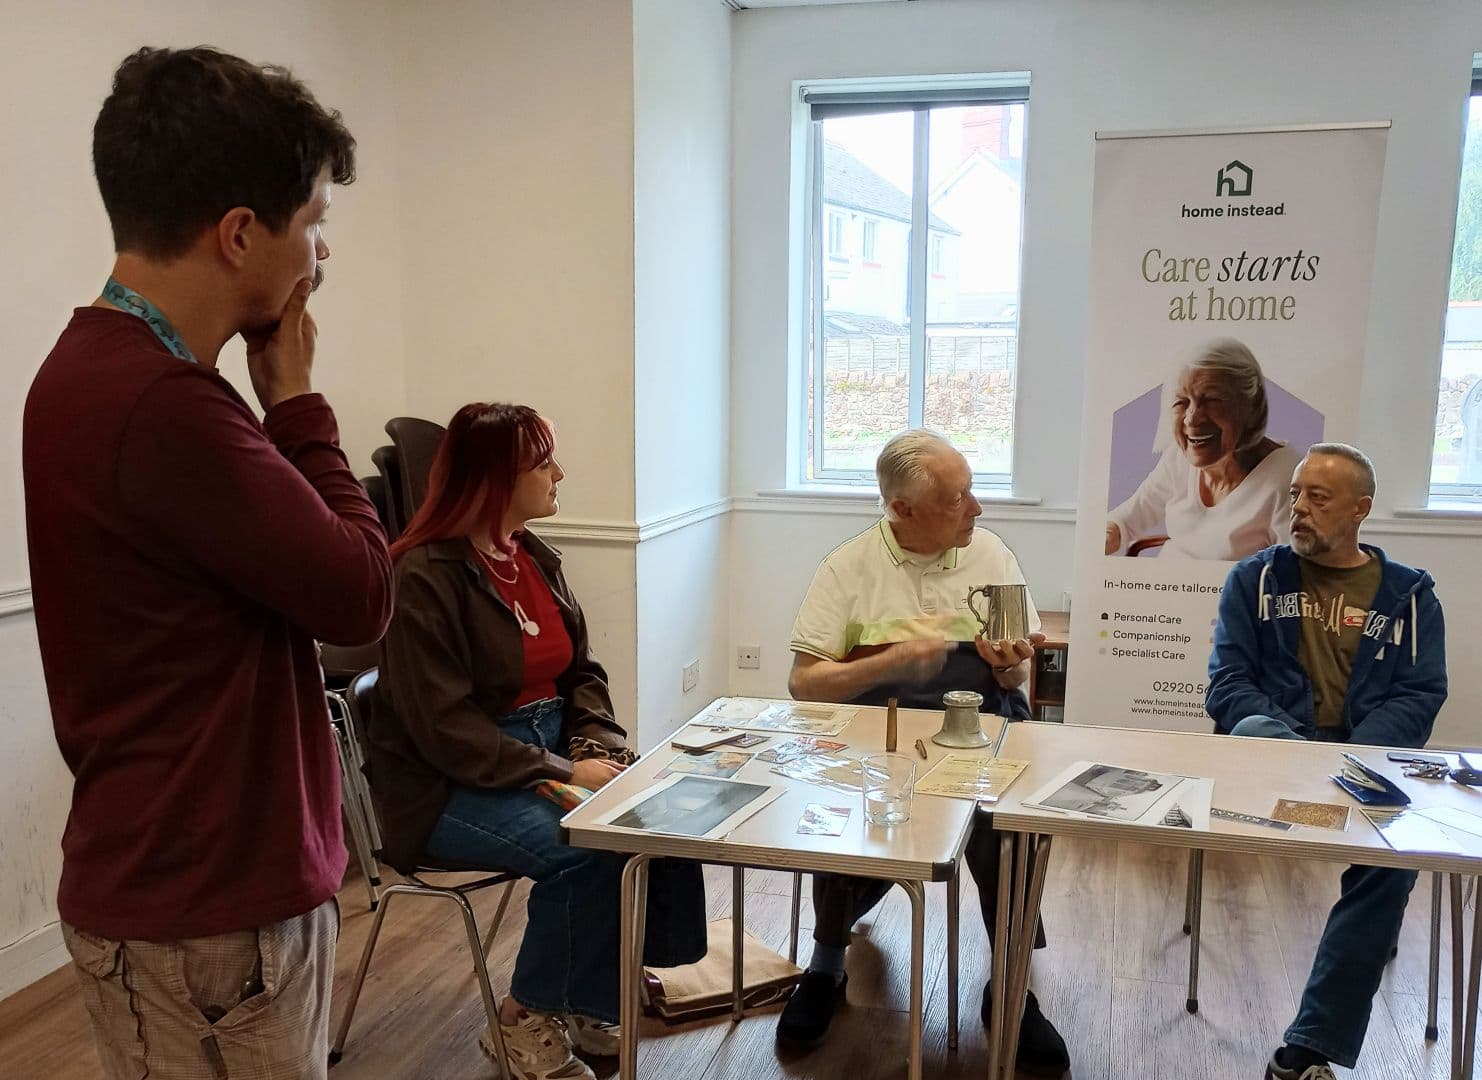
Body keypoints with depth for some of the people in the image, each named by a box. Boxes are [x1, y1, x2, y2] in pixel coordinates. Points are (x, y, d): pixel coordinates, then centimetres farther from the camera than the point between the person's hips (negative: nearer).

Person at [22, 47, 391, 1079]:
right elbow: (361, 594, -16)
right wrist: (296, 400, -10)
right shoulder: (162, 406, -26)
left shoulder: (102, 369, 6)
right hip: (206, 915, -9)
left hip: (208, 877, 9)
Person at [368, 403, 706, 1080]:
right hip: (454, 788, -7)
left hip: (548, 754, 8)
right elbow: (446, 730, -21)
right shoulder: (425, 577, -16)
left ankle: (597, 992, 4)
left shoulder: (537, 559, 9)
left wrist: (599, 749, -8)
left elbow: (581, 672, 12)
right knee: (584, 846, -29)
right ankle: (528, 1019, -5)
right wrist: (565, 774, -24)